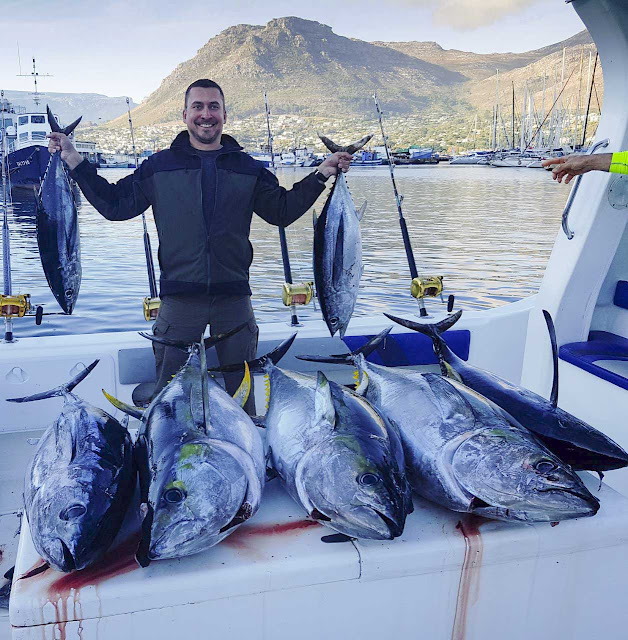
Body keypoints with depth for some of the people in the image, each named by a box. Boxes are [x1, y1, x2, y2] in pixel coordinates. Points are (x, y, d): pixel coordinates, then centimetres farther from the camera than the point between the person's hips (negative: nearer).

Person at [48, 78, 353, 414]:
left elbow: (283, 211, 13)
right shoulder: (158, 166, 7)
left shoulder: (248, 169, 10)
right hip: (179, 298, -1)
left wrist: (320, 175, 8)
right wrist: (74, 161, 2)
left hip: (234, 298, 1)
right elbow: (114, 204, 8)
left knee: (240, 388, 11)